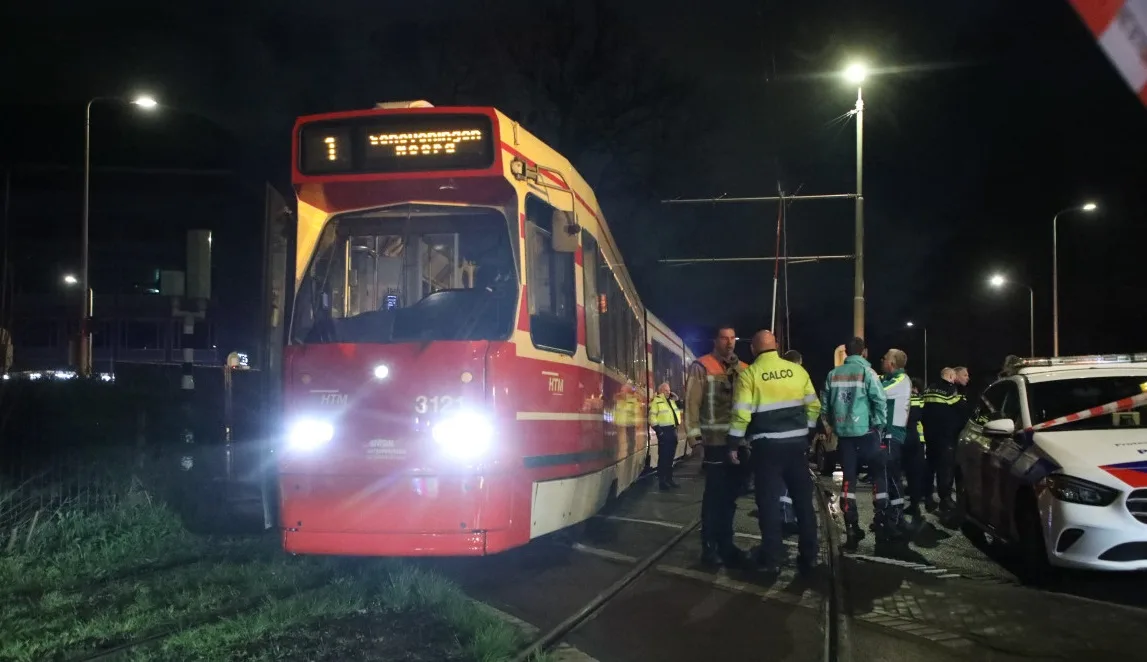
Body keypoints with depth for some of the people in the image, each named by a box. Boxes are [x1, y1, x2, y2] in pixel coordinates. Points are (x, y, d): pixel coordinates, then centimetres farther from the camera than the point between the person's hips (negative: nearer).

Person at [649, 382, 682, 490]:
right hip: (664, 431, -8)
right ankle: (662, 481, -4)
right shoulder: (656, 401, -8)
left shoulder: (672, 401, 17)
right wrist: (658, 430, -19)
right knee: (663, 457, -6)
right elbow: (652, 417, -14)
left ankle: (669, 479, 20)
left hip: (673, 431, 8)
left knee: (670, 457, 13)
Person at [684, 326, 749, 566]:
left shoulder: (743, 369, 12)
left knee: (730, 495, 13)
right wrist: (694, 433, -15)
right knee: (714, 496, -1)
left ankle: (725, 543, 23)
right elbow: (692, 402, -8)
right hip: (715, 441, -5)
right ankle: (709, 546, 7)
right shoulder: (701, 367, -3)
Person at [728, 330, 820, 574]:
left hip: (767, 445, -3)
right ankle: (808, 556, 17)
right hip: (797, 443, 4)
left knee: (768, 501, 5)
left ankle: (771, 559, 8)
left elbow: (741, 414, -11)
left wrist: (734, 444, -2)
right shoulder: (797, 370, 4)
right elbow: (813, 406, 7)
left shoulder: (749, 374, -7)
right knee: (803, 499, 12)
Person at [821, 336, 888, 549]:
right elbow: (880, 401, -12)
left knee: (848, 478, 8)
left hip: (843, 433, 4)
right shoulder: (867, 372, -7)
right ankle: (882, 522, 11)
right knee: (878, 474, 12)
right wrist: (879, 425, -1)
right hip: (865, 431, -4)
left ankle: (851, 528, 6)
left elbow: (825, 404, 9)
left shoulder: (833, 374, 6)